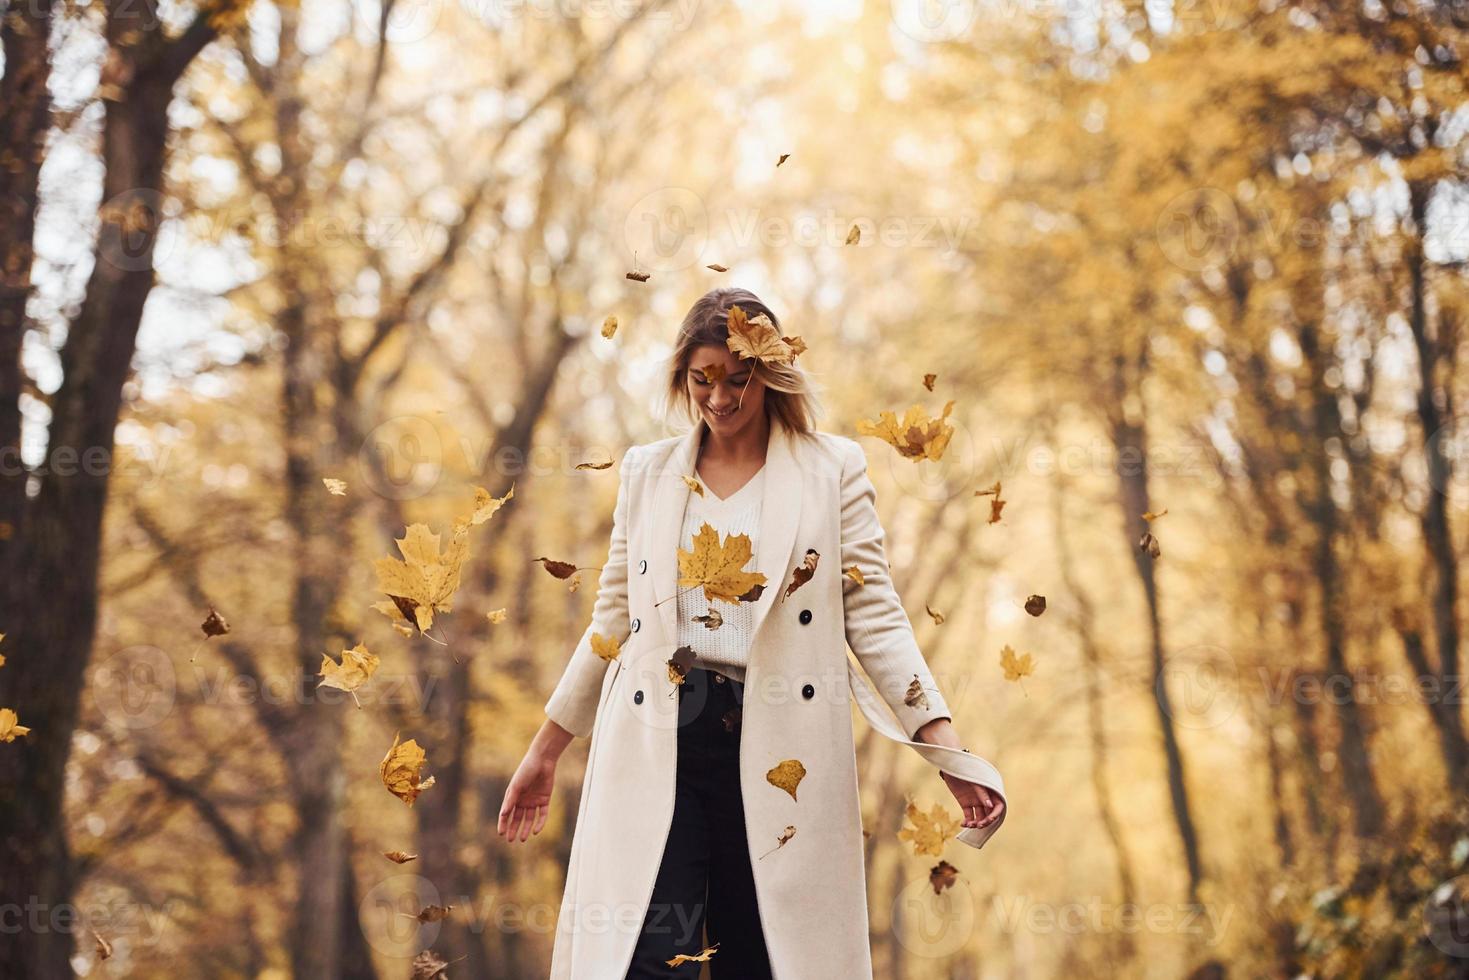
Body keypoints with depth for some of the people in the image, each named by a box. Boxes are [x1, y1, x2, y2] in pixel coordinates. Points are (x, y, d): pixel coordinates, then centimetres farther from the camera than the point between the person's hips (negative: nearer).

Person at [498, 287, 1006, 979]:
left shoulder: (832, 469, 6)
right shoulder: (647, 472, 13)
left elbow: (873, 613, 2)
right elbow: (613, 618, 17)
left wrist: (948, 749, -8)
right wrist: (543, 752, 17)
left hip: (777, 749, -1)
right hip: (656, 740, 1)